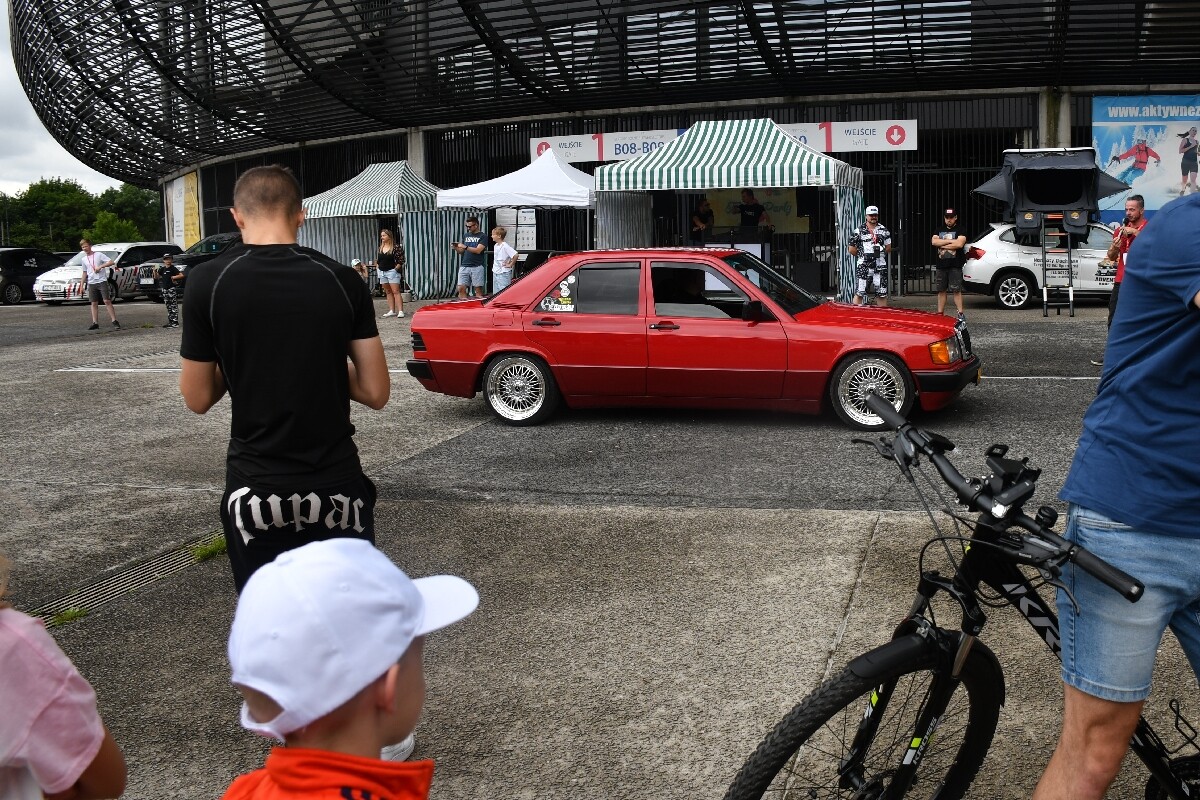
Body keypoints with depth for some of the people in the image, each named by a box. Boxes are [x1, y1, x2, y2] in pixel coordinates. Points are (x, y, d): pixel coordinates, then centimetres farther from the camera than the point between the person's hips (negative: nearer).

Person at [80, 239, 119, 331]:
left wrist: (100, 267, -19)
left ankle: (114, 321, -9)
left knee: (107, 301, -10)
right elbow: (85, 272, 22)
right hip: (91, 283, 5)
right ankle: (95, 323, 7)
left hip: (102, 281, -5)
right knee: (94, 303, 5)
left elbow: (111, 262, -10)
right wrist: (82, 285, 17)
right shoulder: (84, 259, 14)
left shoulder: (98, 254, -2)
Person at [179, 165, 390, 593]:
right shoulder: (342, 280, -5)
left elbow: (198, 399, 0)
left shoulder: (207, 281, -7)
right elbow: (376, 392, -2)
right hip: (336, 485, 1)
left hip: (256, 491, -1)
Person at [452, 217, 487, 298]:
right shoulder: (466, 236, 16)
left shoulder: (482, 236, -1)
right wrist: (455, 247, -2)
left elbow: (478, 250, -13)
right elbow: (461, 252, 19)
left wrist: (465, 247, -16)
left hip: (477, 267, -5)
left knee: (478, 289, -5)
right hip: (464, 266, 5)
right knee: (461, 288, -3)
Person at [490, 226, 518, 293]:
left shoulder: (505, 246, -17)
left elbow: (515, 255, -25)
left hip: (504, 274, -9)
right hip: (495, 273, 9)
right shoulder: (496, 245, 10)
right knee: (496, 293, 13)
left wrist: (510, 264, -16)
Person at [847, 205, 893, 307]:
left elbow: (888, 248, 16)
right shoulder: (859, 231, 2)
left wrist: (879, 253, 6)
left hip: (880, 265, 3)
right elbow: (852, 249, 2)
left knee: (882, 293, 6)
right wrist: (862, 256, 4)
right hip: (864, 266, -3)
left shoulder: (884, 230, 11)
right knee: (859, 292, -7)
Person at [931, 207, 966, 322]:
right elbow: (934, 241, -1)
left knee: (956, 290, -7)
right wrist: (950, 241, -9)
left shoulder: (960, 230, 2)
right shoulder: (939, 230, 16)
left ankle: (960, 314, -5)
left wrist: (943, 245, -7)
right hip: (941, 265, 5)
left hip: (955, 266, -5)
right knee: (941, 290, 7)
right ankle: (940, 313, 12)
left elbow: (959, 244, -14)